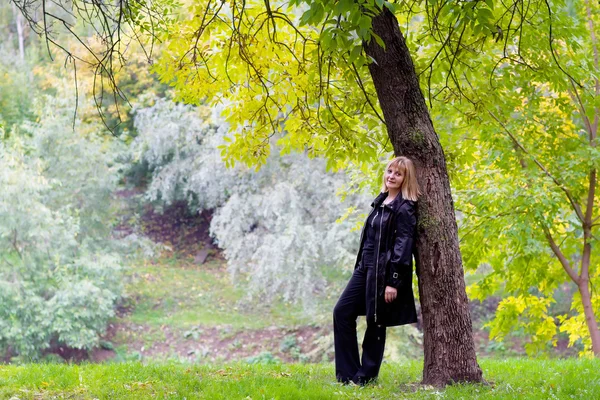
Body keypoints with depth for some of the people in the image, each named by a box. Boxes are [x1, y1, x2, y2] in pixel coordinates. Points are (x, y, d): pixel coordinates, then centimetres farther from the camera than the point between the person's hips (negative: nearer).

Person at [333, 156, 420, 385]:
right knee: (342, 312, 5)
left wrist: (393, 281, -20)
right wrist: (362, 265, 18)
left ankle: (365, 376, 13)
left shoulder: (405, 209, -12)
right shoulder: (381, 202, 13)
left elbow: (403, 246, -17)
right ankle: (349, 373, 10)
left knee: (375, 324, 0)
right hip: (365, 268, 9)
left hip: (385, 272, -9)